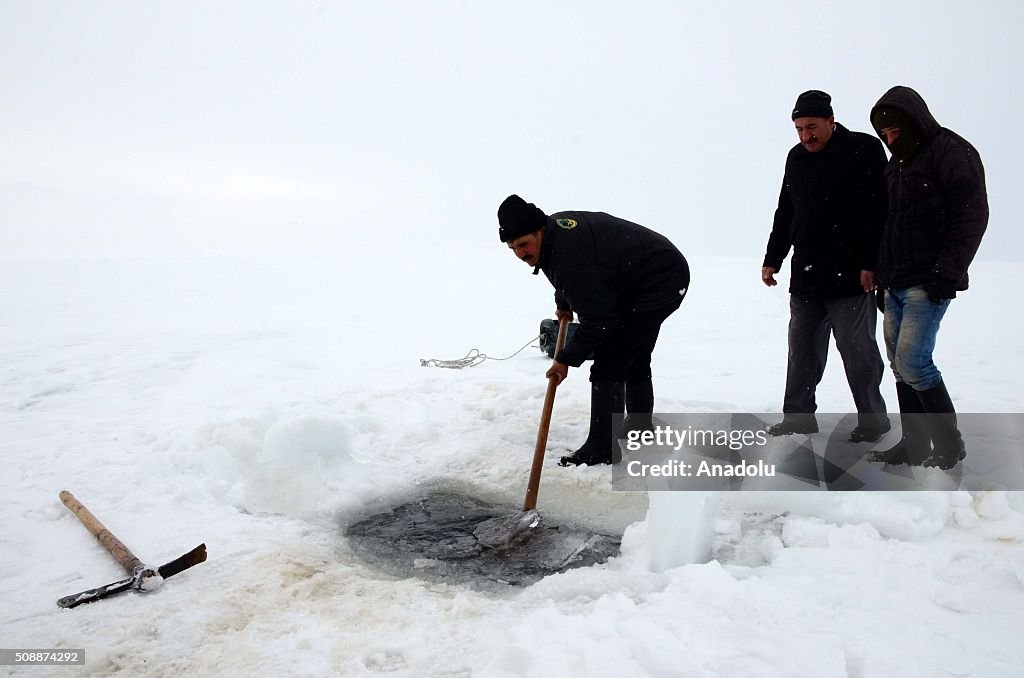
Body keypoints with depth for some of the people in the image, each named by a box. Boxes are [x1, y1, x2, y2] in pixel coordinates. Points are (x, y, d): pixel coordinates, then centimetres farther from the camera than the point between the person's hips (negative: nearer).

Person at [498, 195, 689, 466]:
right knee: (634, 356, 23)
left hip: (658, 282, -11)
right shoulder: (556, 224, -3)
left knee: (609, 361, -14)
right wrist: (563, 303, 12)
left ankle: (602, 448, -8)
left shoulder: (573, 262, -33)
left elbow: (597, 321, -27)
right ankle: (639, 426, 40)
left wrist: (566, 359, -17)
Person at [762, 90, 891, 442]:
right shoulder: (796, 158, 14)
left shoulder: (864, 150, -5)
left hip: (850, 277, -6)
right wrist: (772, 259, 18)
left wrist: (871, 264, -16)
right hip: (805, 277, 6)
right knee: (802, 350, 9)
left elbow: (880, 211, -11)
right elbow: (785, 213, 21)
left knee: (857, 350, 1)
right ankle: (798, 417, 18)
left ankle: (872, 419, 15)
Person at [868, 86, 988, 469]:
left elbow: (972, 216, -13)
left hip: (927, 284, -8)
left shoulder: (952, 152, -6)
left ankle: (949, 446, 2)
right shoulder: (897, 164, 19)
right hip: (896, 285, 9)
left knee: (913, 361, -13)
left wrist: (946, 274, -19)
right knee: (901, 364, 9)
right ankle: (914, 446, 17)